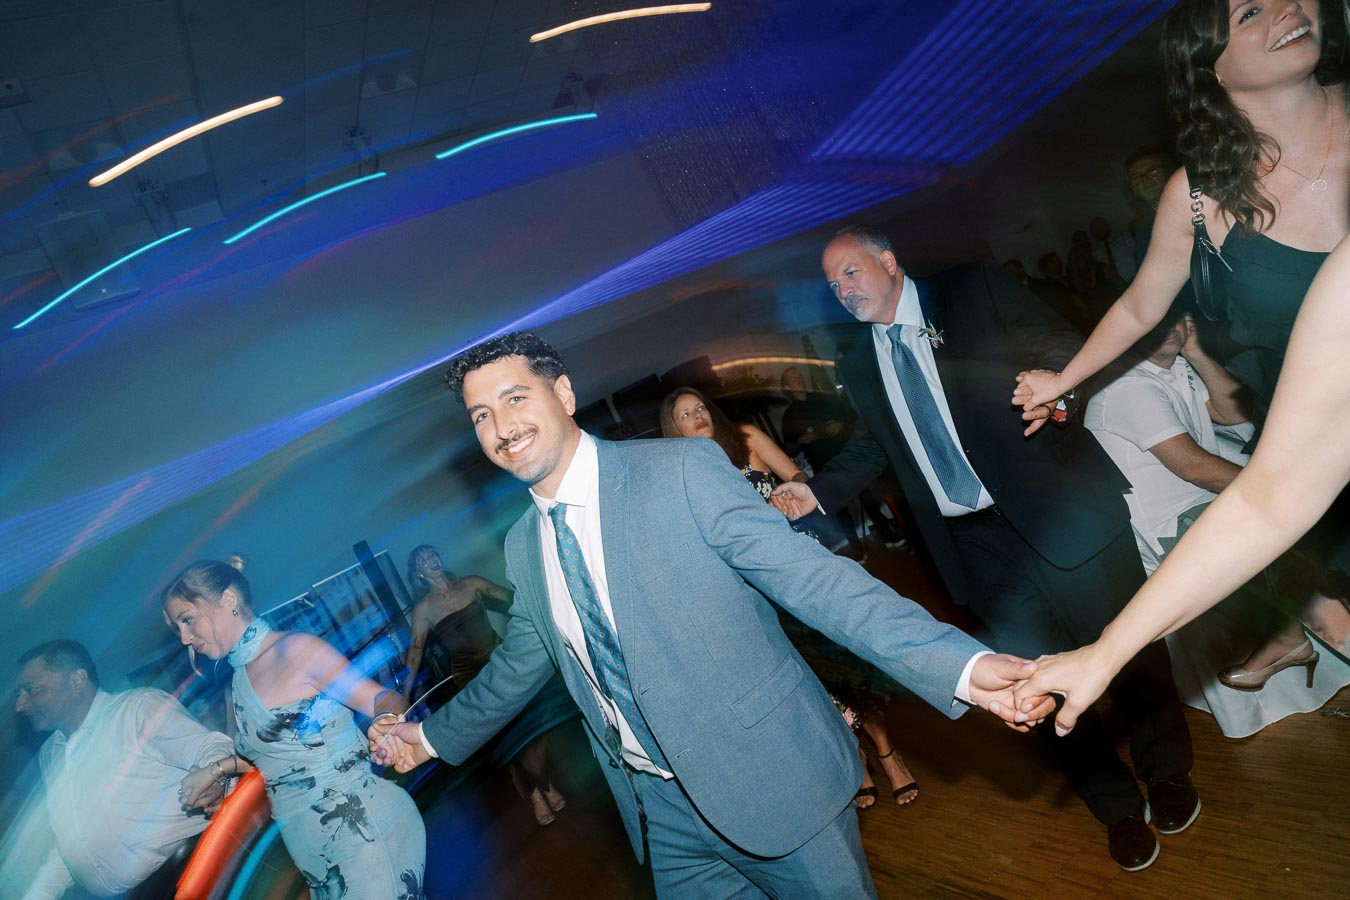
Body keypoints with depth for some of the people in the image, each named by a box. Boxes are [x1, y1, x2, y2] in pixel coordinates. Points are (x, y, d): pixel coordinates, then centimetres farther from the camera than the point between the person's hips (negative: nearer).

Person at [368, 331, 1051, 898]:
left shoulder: (681, 472, -16)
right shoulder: (522, 549, 3)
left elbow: (812, 577, -21)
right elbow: (515, 665, 20)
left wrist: (959, 666, -30)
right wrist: (433, 735, 30)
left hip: (774, 783, -4)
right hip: (662, 811, 5)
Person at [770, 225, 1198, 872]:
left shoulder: (974, 291, 0)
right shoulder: (858, 365, 10)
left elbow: (1066, 348, -2)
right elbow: (874, 445, 19)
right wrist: (818, 492, 5)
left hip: (1058, 509, -3)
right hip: (975, 547, 3)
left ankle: (1168, 775, 40)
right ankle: (1118, 810, 32)